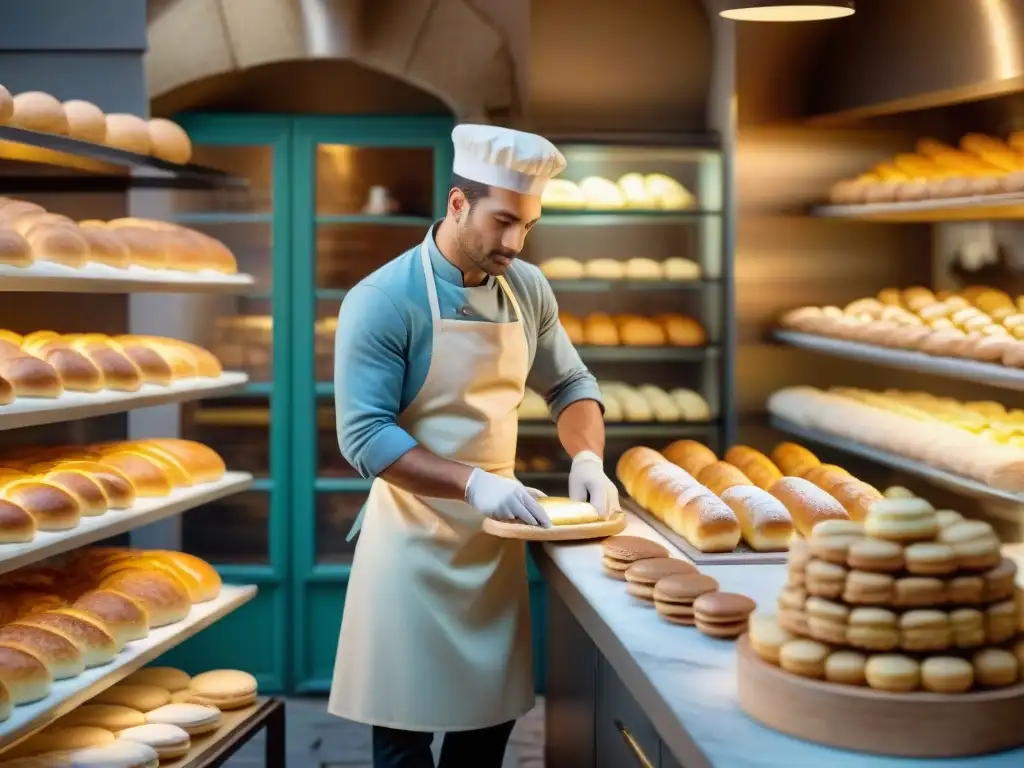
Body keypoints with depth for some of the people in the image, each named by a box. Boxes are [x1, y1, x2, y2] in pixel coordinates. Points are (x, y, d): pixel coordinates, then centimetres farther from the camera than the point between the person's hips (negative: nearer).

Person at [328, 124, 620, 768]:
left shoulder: (527, 289, 3)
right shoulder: (383, 301, -16)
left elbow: (569, 384, 13)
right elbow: (364, 436, -20)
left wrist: (587, 457, -7)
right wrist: (472, 483, -30)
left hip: (497, 537, 5)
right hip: (413, 542, -5)